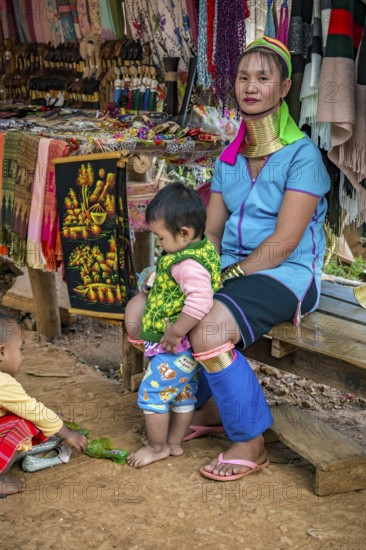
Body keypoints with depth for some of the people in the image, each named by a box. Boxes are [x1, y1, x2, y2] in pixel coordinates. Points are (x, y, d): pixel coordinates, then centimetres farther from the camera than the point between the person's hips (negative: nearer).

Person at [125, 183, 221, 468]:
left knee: (152, 393, 5)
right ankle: (174, 442, 38)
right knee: (184, 393, 22)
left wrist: (176, 331, -32)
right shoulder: (204, 247, 3)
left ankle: (158, 447, 21)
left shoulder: (187, 263, -28)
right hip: (191, 348, 10)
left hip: (177, 348, -10)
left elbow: (201, 299, -41)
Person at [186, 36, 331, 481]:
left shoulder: (302, 155, -11)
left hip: (287, 274, -7)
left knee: (209, 330, -31)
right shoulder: (229, 158, 11)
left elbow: (283, 244, -17)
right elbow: (211, 231, 10)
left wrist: (228, 276, -17)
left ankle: (251, 444, -11)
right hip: (234, 269, 8)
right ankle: (207, 406, 14)